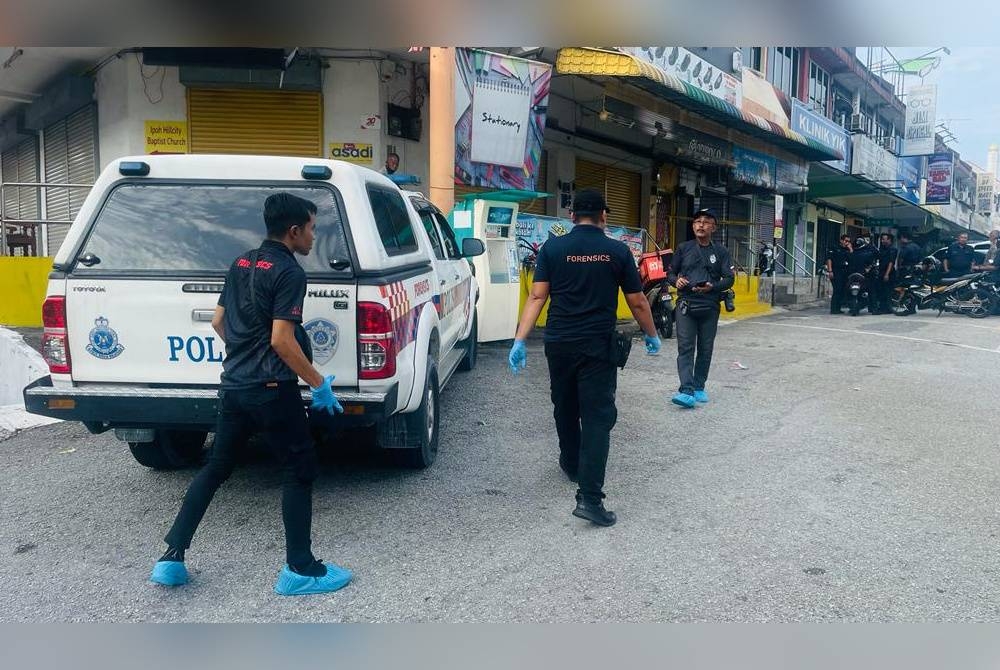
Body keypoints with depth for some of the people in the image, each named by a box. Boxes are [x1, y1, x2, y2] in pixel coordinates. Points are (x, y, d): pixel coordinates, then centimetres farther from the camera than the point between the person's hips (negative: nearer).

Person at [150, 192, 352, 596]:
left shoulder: (241, 264, 12)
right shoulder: (289, 272, -14)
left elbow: (218, 322, 18)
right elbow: (281, 341, -20)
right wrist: (319, 384, -12)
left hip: (234, 386, 8)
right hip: (271, 390, -8)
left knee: (216, 467, 17)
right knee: (300, 471, 3)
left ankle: (172, 558, 20)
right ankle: (300, 570, 8)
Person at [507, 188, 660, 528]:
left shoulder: (552, 248, 0)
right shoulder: (618, 251, -2)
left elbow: (537, 297, -6)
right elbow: (637, 302, 3)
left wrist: (520, 340, -5)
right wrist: (652, 335, 18)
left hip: (559, 343, 2)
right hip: (598, 345, -2)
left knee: (565, 408, 22)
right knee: (598, 416, -3)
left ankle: (572, 464, 43)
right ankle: (589, 497, -11)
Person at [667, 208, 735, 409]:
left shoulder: (720, 252, 7)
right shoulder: (684, 249, 9)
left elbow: (729, 278, 3)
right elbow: (670, 273, 13)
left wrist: (712, 287, -16)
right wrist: (676, 280, -10)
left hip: (709, 307, 1)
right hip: (685, 304, -1)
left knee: (705, 349, 7)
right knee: (685, 348, -11)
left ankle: (699, 387, 19)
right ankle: (687, 391, -18)